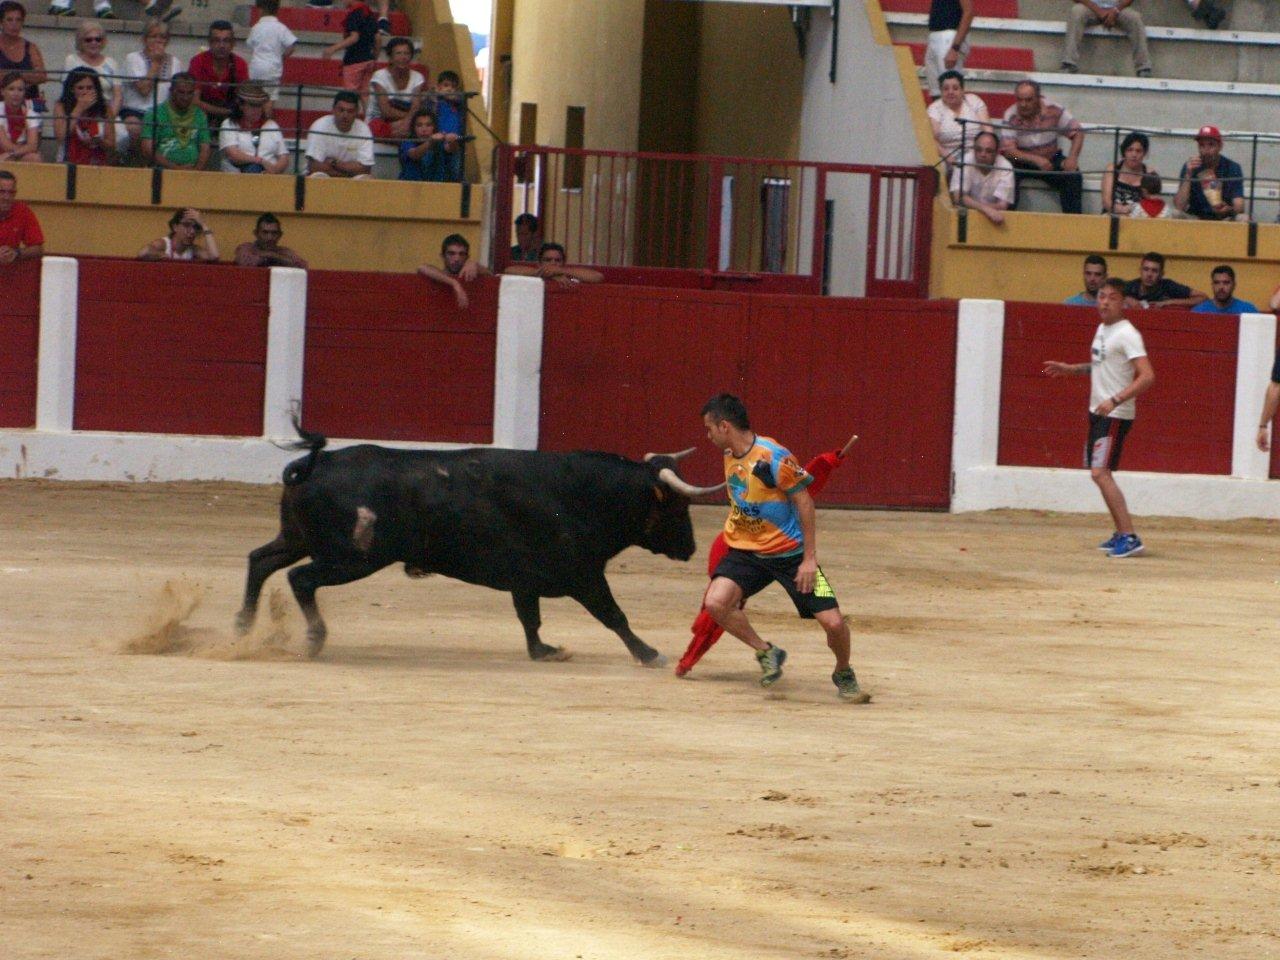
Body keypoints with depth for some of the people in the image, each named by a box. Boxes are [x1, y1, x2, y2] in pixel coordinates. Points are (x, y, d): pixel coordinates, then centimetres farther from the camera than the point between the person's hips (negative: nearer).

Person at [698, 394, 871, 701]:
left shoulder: (772, 456, -21)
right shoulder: (730, 457, 2)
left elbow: (803, 501, -17)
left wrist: (809, 559, -17)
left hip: (790, 553, -6)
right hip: (747, 551, 6)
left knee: (833, 622, -12)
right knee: (715, 602, -20)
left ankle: (844, 675, 20)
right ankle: (766, 653, 3)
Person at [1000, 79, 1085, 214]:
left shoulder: (1054, 111, -12)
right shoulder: (1011, 116, -16)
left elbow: (1077, 133, -6)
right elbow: (1007, 150, -22)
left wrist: (1072, 157, -24)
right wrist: (1036, 159, -35)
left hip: (1051, 159, 2)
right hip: (1023, 161, -2)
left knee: (1073, 176, -23)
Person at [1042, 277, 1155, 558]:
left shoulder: (1127, 335, -16)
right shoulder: (1102, 329, 12)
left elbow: (1147, 376, -24)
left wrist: (1114, 401, -31)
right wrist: (1069, 369, 19)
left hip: (1116, 415, -10)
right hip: (1098, 411, 10)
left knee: (1100, 472, -17)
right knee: (1099, 472, 13)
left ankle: (1130, 537, -17)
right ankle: (1121, 533, 23)